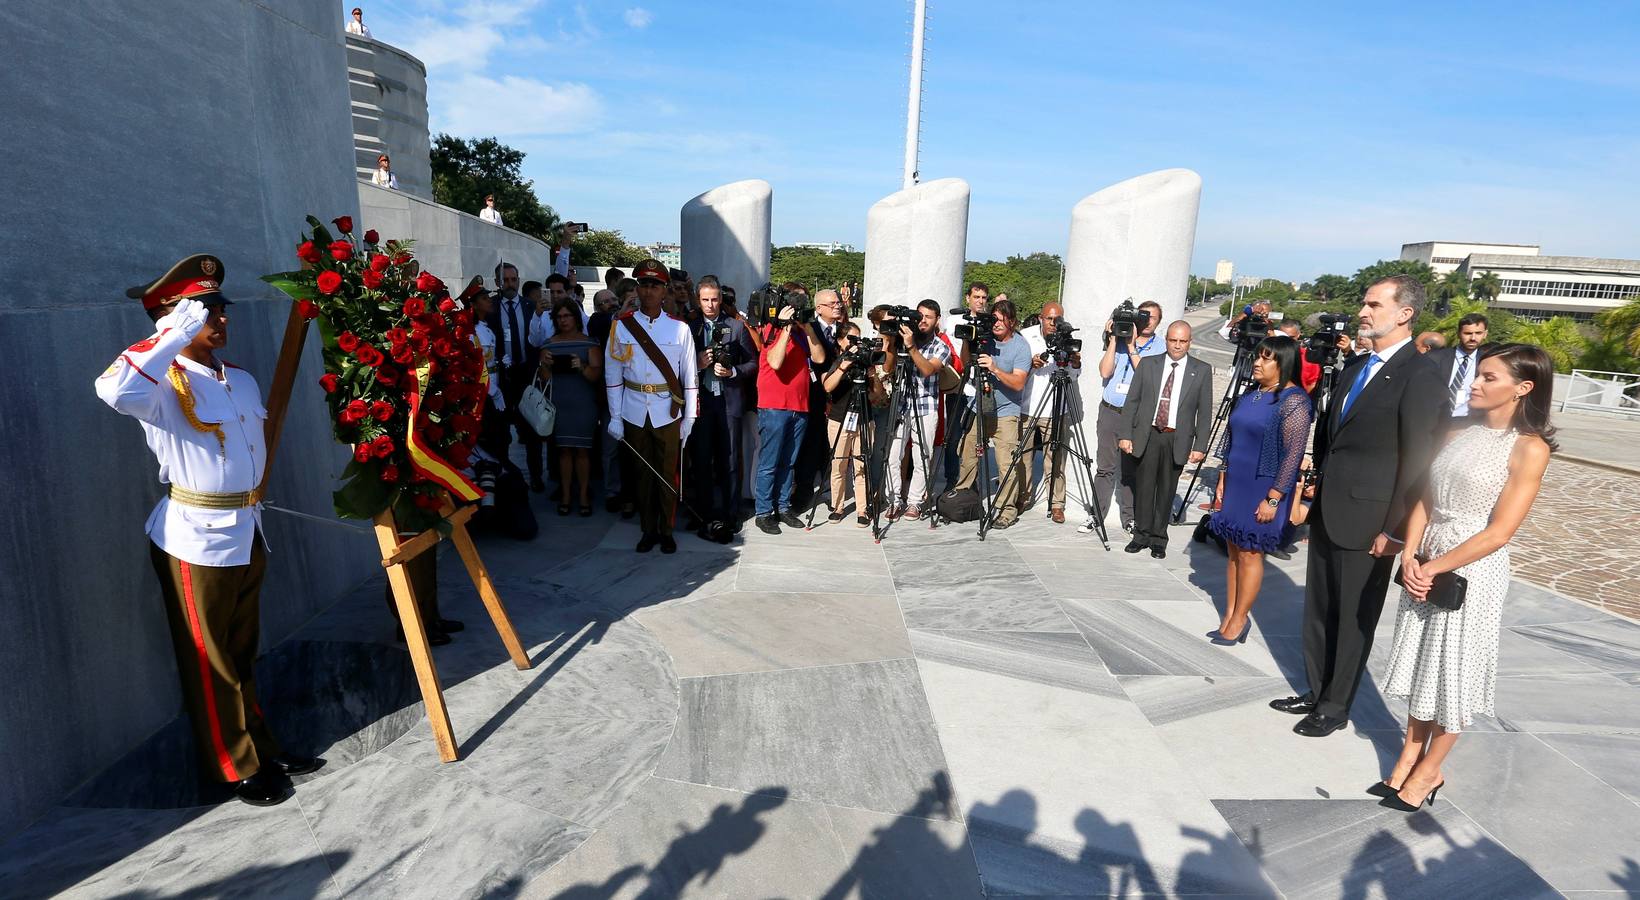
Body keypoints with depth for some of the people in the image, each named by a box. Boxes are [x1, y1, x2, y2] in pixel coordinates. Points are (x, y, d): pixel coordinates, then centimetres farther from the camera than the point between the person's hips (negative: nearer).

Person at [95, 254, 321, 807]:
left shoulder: (241, 379, 9)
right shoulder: (165, 384, -15)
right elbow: (114, 390, -38)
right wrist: (175, 335, -32)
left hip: (247, 532, 7)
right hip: (196, 539, -7)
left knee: (243, 655, 19)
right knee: (211, 663, 7)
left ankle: (265, 752, 31)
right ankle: (237, 769, 21)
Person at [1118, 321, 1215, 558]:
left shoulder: (1202, 370, 3)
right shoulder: (1148, 364, 5)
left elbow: (1205, 412, 2)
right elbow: (1132, 401, 4)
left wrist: (1200, 446, -3)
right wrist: (1125, 435, -2)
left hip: (1177, 440, 0)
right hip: (1146, 435, 1)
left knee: (1167, 490, 6)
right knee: (1143, 487, 5)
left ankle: (1159, 539, 19)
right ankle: (1142, 534, 19)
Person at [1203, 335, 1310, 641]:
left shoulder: (1293, 401, -14)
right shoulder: (1249, 395, 9)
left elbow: (1292, 455, -17)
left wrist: (1273, 499, -19)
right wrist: (1222, 480, 13)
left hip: (1263, 492, -7)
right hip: (1236, 486, 7)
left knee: (1249, 554, 2)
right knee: (1233, 551, 11)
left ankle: (1239, 619, 15)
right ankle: (1229, 616, 21)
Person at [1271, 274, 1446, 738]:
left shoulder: (1420, 376, -14)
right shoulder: (1355, 367, 12)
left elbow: (1418, 460, -16)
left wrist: (1395, 530, -16)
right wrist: (1316, 489, 13)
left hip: (1366, 523, -8)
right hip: (1326, 514, 8)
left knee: (1353, 621, 8)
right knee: (1318, 612, 17)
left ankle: (1335, 707, 23)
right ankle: (1317, 693, 33)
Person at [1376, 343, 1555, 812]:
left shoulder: (1529, 448, -11)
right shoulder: (1459, 431, 6)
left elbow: (1499, 532, -16)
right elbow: (1426, 498, 5)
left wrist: (1434, 567, -15)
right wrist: (1410, 556, -7)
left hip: (1472, 569, -5)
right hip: (1425, 564, 5)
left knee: (1453, 670, 7)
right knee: (1420, 662, 14)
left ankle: (1429, 770, 23)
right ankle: (1408, 756, 28)